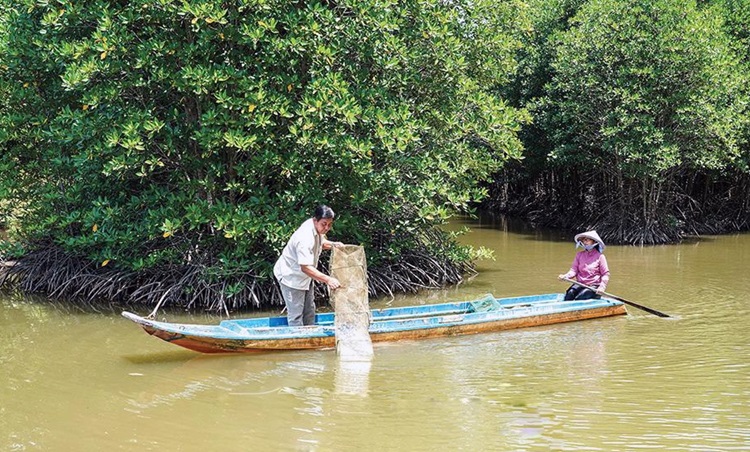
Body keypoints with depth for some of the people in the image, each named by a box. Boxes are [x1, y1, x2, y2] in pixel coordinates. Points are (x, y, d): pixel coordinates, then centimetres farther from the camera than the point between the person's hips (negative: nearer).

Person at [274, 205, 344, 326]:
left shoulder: (318, 228, -9)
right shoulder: (305, 238, -37)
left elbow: (321, 243, 15)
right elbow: (305, 267, -40)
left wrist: (333, 244, -8)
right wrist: (328, 280, -46)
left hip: (305, 277, 10)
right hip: (291, 276, -10)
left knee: (309, 311, 18)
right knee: (296, 314, -6)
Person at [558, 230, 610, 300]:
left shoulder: (599, 256, 0)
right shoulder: (579, 255, 12)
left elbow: (606, 274, -1)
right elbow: (574, 270, 5)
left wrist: (602, 287, -16)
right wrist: (566, 276, -17)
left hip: (594, 286, -4)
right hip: (580, 284, 4)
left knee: (579, 298, -30)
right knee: (570, 293, -28)